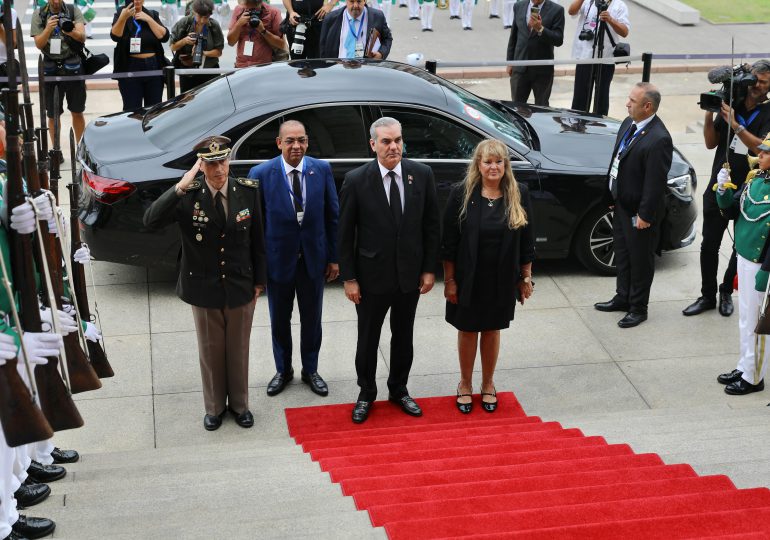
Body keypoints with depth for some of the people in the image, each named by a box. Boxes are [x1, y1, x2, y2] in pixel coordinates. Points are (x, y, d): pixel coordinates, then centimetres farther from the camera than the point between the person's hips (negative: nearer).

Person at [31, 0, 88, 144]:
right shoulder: (39, 14, 1)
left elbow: (82, 37, -10)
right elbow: (38, 44, -5)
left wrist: (71, 32, -32)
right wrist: (48, 29, -24)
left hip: (73, 67, 0)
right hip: (51, 69, 0)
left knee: (77, 112, 6)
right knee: (52, 115, 4)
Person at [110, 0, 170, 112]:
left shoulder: (153, 15, 9)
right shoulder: (120, 15, 1)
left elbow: (164, 36, -3)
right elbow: (115, 36, -17)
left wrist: (148, 19, -11)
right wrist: (123, 18, -33)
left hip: (153, 68, 2)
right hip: (130, 69, -2)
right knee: (132, 109, -5)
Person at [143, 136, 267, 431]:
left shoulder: (248, 191, -11)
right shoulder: (188, 195, -17)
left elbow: (257, 238, 0)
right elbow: (150, 220, -31)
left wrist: (259, 281, 5)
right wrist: (180, 187, -38)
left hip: (241, 287, 1)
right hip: (204, 288, -1)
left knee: (239, 349, 18)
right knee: (211, 351, 17)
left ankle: (239, 403, 39)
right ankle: (214, 406, 38)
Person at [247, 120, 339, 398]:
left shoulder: (322, 170, -8)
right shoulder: (261, 174, -13)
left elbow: (332, 216, -1)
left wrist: (333, 257, 0)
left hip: (313, 258, 1)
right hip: (278, 259, -1)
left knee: (312, 319, 16)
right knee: (280, 320, 16)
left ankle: (310, 370, 36)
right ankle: (283, 370, 36)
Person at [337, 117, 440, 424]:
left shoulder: (422, 174, -7)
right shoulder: (356, 180, -14)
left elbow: (432, 225, 1)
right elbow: (345, 234, -8)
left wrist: (429, 269, 0)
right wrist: (348, 278, -8)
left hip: (410, 275, 2)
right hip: (372, 276, -2)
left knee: (403, 337, 18)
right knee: (368, 339, 13)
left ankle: (399, 390, 38)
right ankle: (366, 395, 33)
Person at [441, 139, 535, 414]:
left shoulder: (518, 194, -5)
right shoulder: (461, 193, -11)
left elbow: (526, 239, 2)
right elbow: (449, 241, -8)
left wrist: (526, 277, 3)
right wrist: (449, 280, -8)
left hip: (502, 278, 1)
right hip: (468, 277, -1)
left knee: (492, 330, 15)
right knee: (467, 330, 12)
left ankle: (488, 385, 33)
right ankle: (465, 385, 31)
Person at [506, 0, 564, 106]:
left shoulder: (556, 10, -5)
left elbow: (558, 40, -11)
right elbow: (513, 36, 12)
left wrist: (540, 29, -25)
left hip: (542, 69, -3)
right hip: (520, 67, 3)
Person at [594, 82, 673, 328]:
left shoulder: (658, 139, -27)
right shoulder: (629, 123, 1)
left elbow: (656, 182, -23)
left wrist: (645, 215, -19)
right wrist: (612, 196, 14)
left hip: (639, 211, -9)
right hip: (621, 205, 9)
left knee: (640, 259, 9)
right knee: (622, 253, 23)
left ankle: (638, 308, 25)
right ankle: (623, 298, 41)